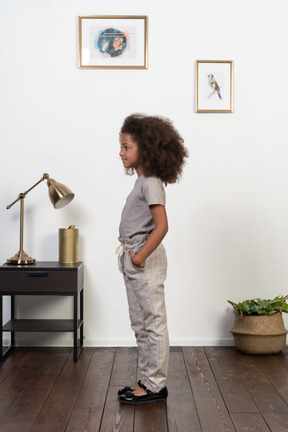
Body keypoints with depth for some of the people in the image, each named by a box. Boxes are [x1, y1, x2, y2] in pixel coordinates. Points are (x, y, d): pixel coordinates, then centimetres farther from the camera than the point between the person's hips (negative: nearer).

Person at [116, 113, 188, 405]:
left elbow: (161, 226, -24)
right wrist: (129, 254, 12)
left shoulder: (151, 183, -16)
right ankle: (148, 380, 27)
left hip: (146, 262, -10)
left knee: (152, 324, 0)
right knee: (140, 325, 16)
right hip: (134, 261, 10)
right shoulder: (142, 181, 12)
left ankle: (155, 386, 11)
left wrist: (140, 257, -20)